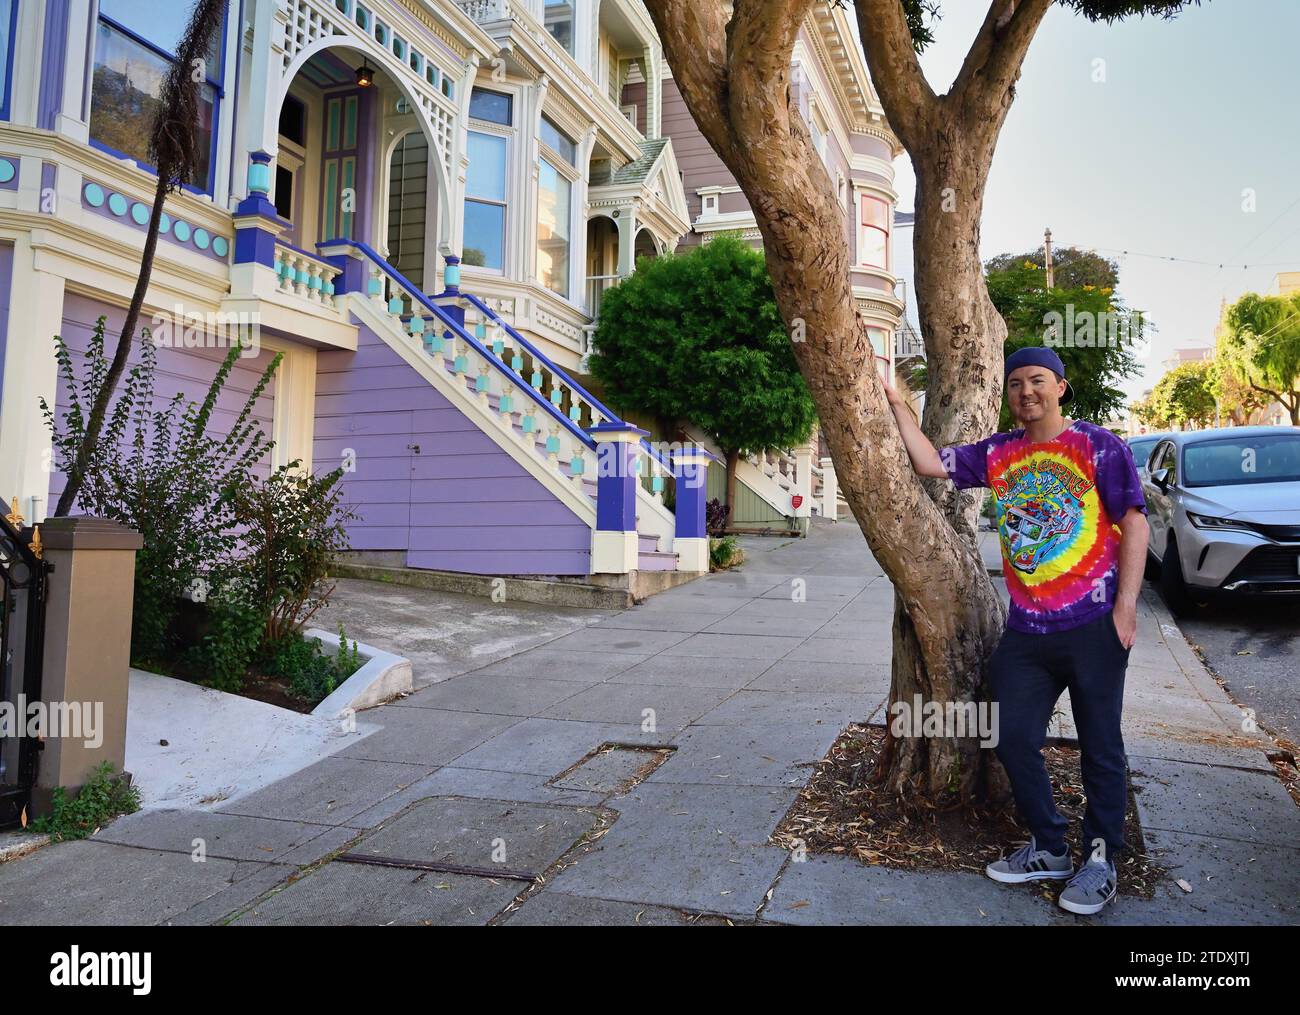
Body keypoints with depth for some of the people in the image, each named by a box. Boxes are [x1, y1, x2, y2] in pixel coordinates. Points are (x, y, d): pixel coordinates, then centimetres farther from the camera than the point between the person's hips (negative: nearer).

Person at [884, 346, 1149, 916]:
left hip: (1093, 625, -4)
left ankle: (1102, 859, 25)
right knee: (1014, 740, 8)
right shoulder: (997, 454, 7)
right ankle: (1048, 851, 27)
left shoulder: (1098, 446, -5)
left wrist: (1126, 605, -12)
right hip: (1025, 630, 5)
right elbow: (931, 463, 6)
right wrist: (897, 405, -1)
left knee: (1099, 746, 7)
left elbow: (1133, 521, -7)